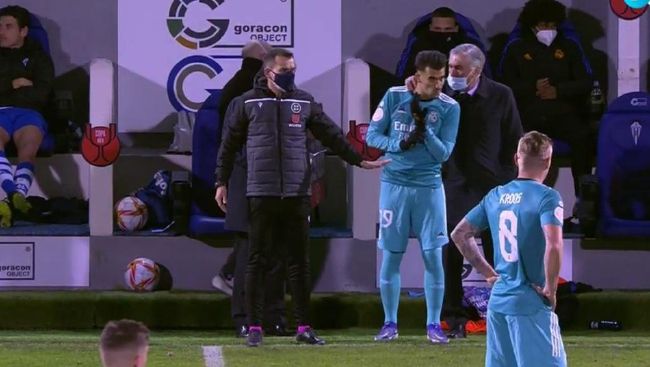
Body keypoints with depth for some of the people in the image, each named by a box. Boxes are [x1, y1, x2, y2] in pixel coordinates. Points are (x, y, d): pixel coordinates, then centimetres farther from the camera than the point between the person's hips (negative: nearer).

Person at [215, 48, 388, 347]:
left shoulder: (304, 102, 9)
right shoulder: (248, 103, 2)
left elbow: (331, 135, 14)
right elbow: (230, 144, 6)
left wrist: (359, 161, 11)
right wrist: (222, 182, 3)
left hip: (296, 194, 2)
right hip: (261, 194, -2)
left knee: (300, 262, 4)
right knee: (257, 261, -1)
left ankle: (304, 327, 8)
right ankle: (254, 327, 3)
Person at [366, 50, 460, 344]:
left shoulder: (449, 108, -3)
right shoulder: (394, 97, -2)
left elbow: (443, 154, -6)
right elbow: (372, 135, 0)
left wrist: (424, 127, -20)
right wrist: (399, 145, -17)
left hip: (429, 187, 0)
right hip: (394, 185, 0)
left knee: (433, 255, -2)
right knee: (391, 255, 3)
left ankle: (434, 325, 6)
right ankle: (390, 323, 14)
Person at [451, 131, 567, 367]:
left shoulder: (495, 196, 10)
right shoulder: (547, 197, -11)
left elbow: (459, 234, 17)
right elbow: (553, 246, -24)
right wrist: (550, 289, -12)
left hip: (498, 300, 7)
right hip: (531, 303, -7)